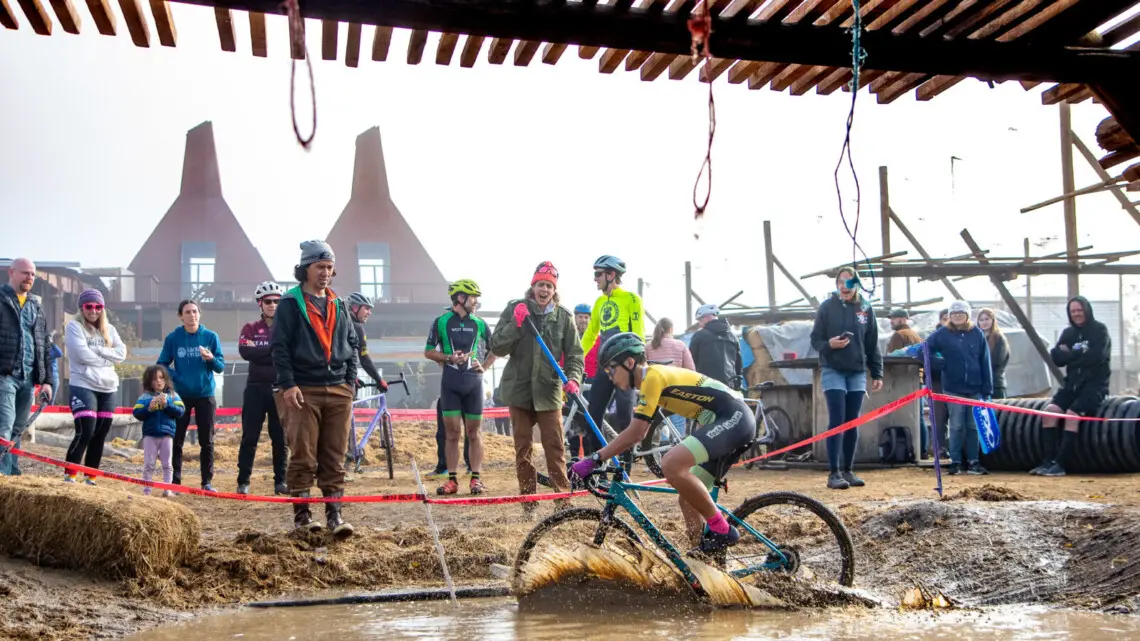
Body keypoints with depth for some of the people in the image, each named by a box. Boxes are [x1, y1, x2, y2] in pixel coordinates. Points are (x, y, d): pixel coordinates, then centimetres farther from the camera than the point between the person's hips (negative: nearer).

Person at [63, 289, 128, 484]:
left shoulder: (109, 329, 15)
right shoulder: (74, 326, -1)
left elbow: (121, 353, 2)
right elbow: (82, 354, -15)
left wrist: (98, 350, -10)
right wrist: (107, 358, -5)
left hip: (108, 388, 6)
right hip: (83, 386, -6)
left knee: (100, 436, 7)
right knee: (85, 432, -16)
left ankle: (91, 479, 15)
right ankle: (69, 476, -5)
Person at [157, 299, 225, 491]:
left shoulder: (210, 337, -1)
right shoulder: (173, 338, -2)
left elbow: (221, 367, -1)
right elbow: (162, 365, 2)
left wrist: (211, 358, -22)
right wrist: (174, 377, -14)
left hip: (205, 395, 0)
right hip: (181, 396, 0)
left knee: (207, 441, 4)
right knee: (176, 440, 2)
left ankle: (207, 481, 13)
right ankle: (175, 481, 11)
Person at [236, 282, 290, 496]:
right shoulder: (251, 329, 7)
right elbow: (245, 351, -12)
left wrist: (260, 353, -13)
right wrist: (274, 351, -15)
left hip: (280, 389, 1)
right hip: (256, 388, 0)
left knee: (281, 437, 4)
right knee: (250, 436, 0)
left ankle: (280, 481, 11)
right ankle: (243, 481, 6)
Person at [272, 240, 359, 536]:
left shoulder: (339, 306, 16)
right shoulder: (290, 304, 1)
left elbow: (352, 344, 19)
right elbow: (279, 346, -3)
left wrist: (350, 381, 9)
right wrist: (288, 384, -11)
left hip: (339, 392, 4)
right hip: (304, 391, -4)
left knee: (335, 457, 4)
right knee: (303, 456, -1)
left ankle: (334, 512, 7)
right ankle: (301, 513, 6)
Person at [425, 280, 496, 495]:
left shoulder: (479, 324, 8)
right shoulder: (441, 322, 1)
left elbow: (494, 349, 20)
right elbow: (428, 351, 5)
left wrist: (484, 367, 4)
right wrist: (449, 358, -11)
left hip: (473, 382, 2)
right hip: (450, 382, -2)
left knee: (474, 432, 4)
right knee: (453, 432, 0)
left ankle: (476, 478, 10)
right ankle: (452, 479, 6)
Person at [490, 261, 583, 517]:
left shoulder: (563, 316, 0)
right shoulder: (515, 309, -2)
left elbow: (574, 353, 1)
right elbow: (496, 348, -5)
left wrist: (572, 378, -17)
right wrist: (515, 324, -19)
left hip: (549, 390, -1)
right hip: (519, 389, 1)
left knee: (555, 447, -5)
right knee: (523, 448, 7)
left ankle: (563, 501, 2)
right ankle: (528, 502, 16)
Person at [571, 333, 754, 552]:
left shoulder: (653, 376, -12)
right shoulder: (651, 380, 18)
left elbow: (635, 434, -16)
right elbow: (636, 433, 24)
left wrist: (595, 459, -14)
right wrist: (603, 457, 21)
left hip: (734, 418, -11)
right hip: (736, 420, 11)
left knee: (671, 464, -26)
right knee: (688, 497, 12)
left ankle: (722, 530, -14)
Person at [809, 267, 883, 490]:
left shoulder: (866, 308, 6)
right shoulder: (827, 306, -1)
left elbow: (872, 344, 9)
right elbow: (815, 339, 0)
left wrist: (877, 373, 7)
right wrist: (829, 344, -21)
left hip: (857, 373, 3)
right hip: (833, 371, -3)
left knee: (853, 423, 6)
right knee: (837, 421, -8)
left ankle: (848, 470, 15)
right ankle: (834, 473, -5)